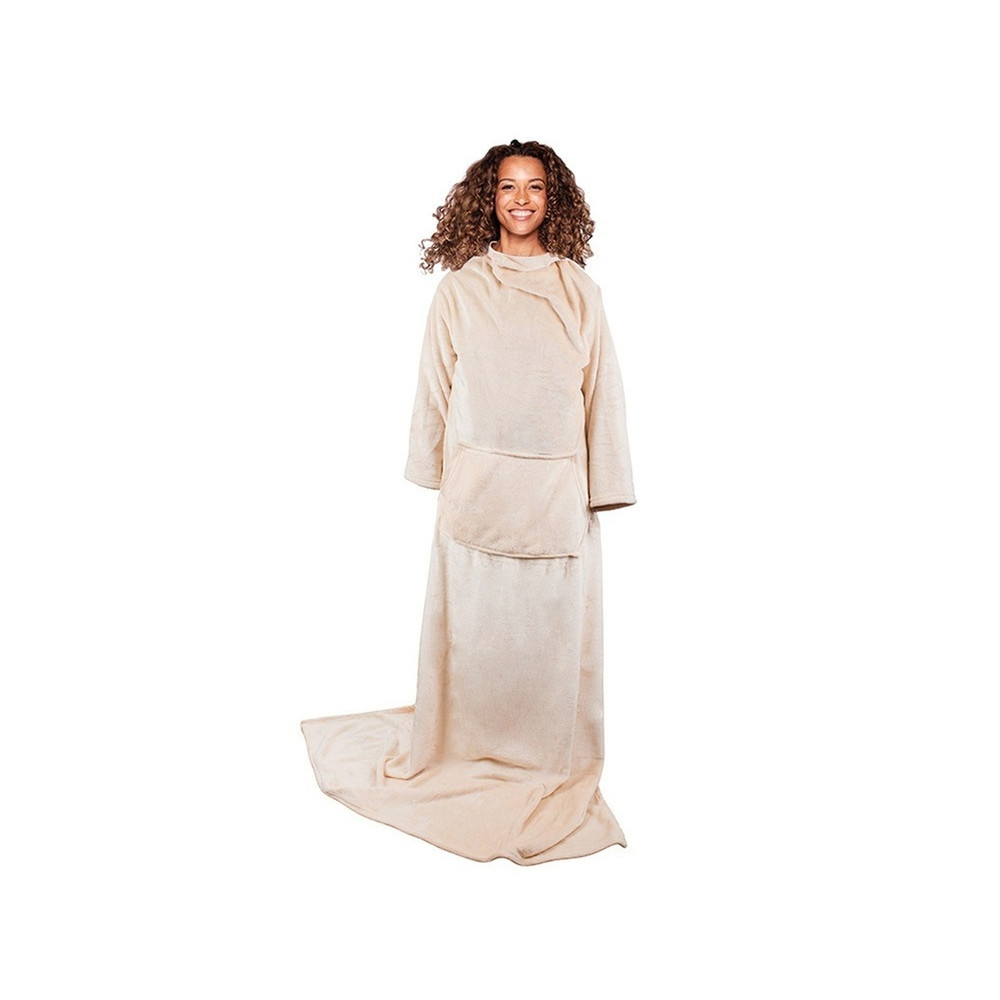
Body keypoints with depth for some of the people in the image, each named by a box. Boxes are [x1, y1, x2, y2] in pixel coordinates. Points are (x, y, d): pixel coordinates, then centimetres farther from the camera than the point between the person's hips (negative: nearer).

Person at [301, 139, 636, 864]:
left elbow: (601, 387, 5)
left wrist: (602, 487, 1)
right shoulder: (461, 288, 3)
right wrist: (433, 472, 6)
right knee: (473, 626, 7)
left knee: (553, 628, 7)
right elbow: (437, 385, 6)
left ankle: (548, 768, 26)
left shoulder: (578, 289, 5)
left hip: (557, 490, 1)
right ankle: (468, 757, 28)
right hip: (478, 486, 0)